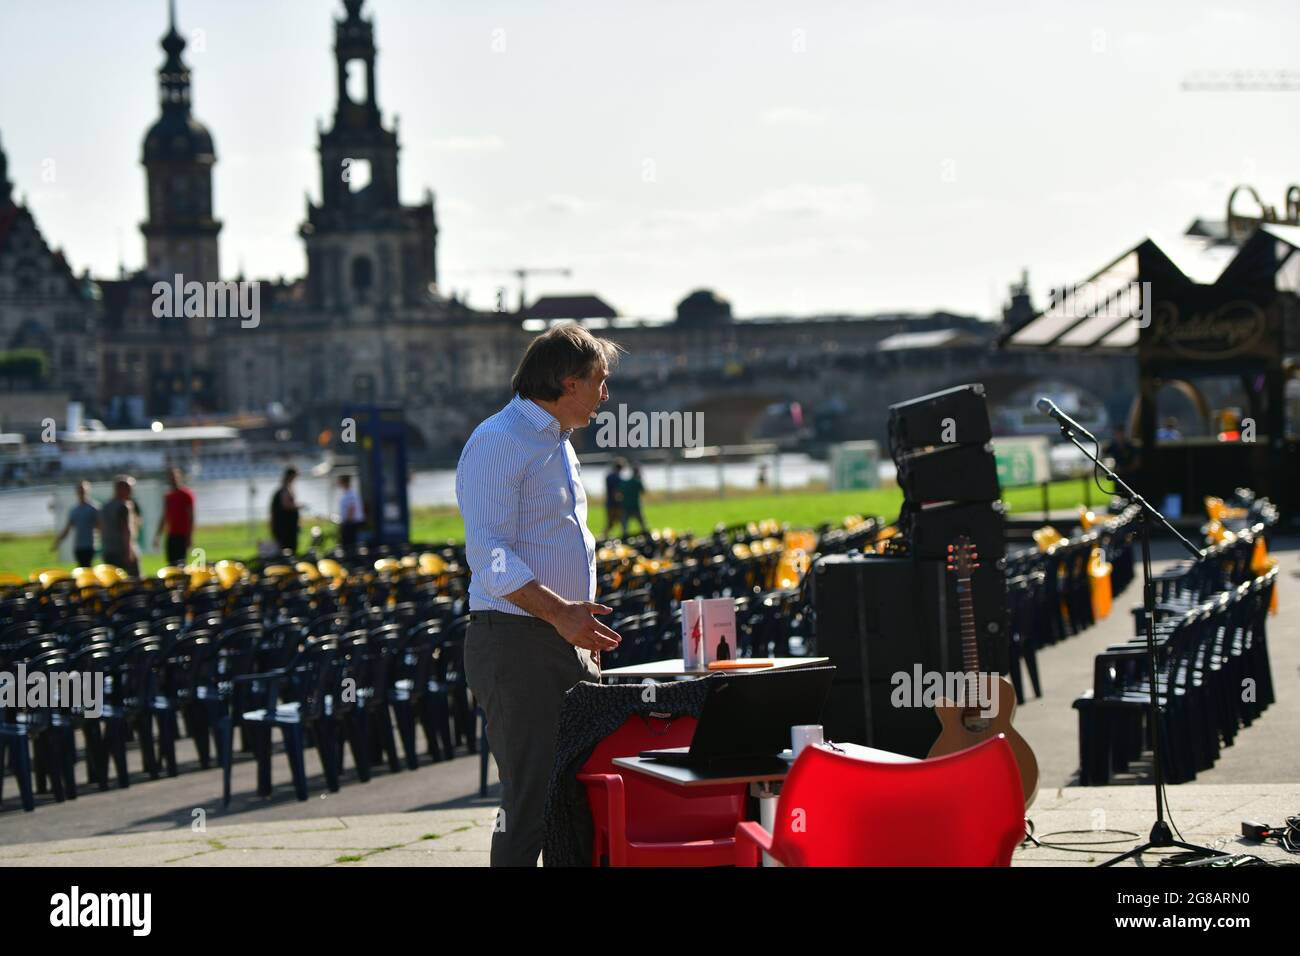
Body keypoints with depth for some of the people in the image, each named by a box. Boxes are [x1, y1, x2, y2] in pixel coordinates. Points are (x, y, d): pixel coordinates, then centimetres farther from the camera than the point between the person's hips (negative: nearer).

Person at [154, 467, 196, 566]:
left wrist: (189, 536, -13)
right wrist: (157, 536, 20)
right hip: (171, 535, 7)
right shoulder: (168, 497, 15)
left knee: (180, 563, -13)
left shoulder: (187, 495, -4)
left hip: (182, 535, -7)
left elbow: (190, 517, -8)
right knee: (171, 562, 3)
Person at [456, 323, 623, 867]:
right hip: (516, 643, -9)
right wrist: (559, 612, -29)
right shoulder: (500, 442, -11)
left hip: (567, 646, 9)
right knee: (532, 801, -11)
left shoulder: (558, 445, 20)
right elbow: (489, 556, -20)